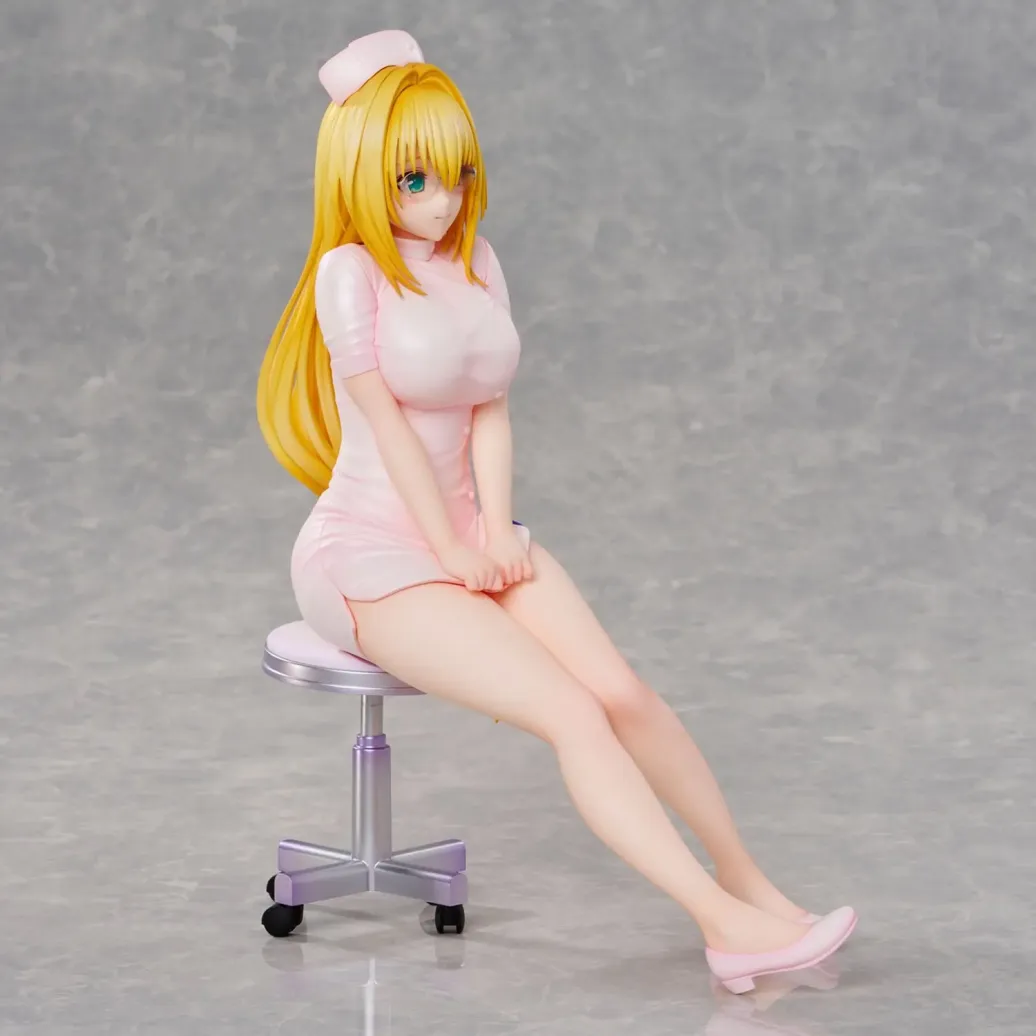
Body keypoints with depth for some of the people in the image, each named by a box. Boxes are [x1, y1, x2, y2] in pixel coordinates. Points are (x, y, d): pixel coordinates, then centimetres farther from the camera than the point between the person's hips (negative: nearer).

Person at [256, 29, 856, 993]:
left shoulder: (477, 262, 9)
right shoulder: (352, 271, -11)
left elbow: (489, 413, 4)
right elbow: (389, 426, -13)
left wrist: (496, 537, -8)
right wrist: (454, 552, -11)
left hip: (467, 538, 6)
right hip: (370, 553, -6)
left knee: (623, 692, -14)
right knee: (571, 713, -21)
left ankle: (751, 885, -2)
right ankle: (725, 924, -25)